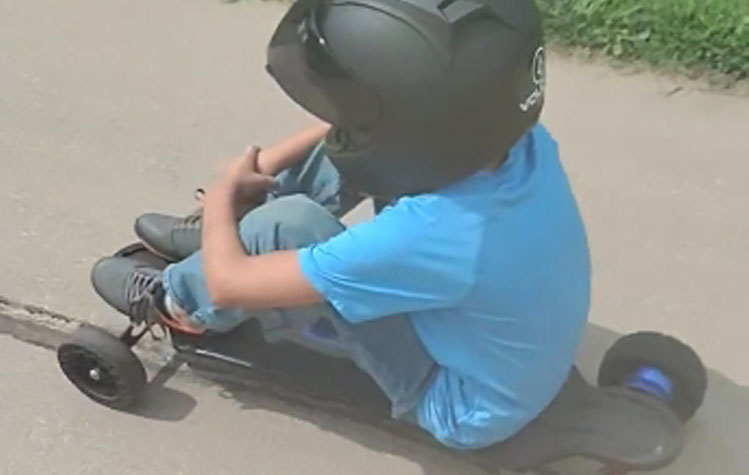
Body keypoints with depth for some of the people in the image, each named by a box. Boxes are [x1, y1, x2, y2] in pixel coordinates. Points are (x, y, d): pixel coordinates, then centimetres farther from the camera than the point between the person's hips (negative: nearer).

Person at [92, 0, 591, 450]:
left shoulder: (429, 234, -41)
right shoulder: (523, 138, -20)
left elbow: (229, 280, -27)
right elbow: (368, 127, 1)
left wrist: (225, 192, -8)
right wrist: (269, 163, -4)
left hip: (464, 408, -7)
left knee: (289, 224, -24)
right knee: (354, 143, -2)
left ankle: (179, 304, 7)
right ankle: (220, 233, 19)